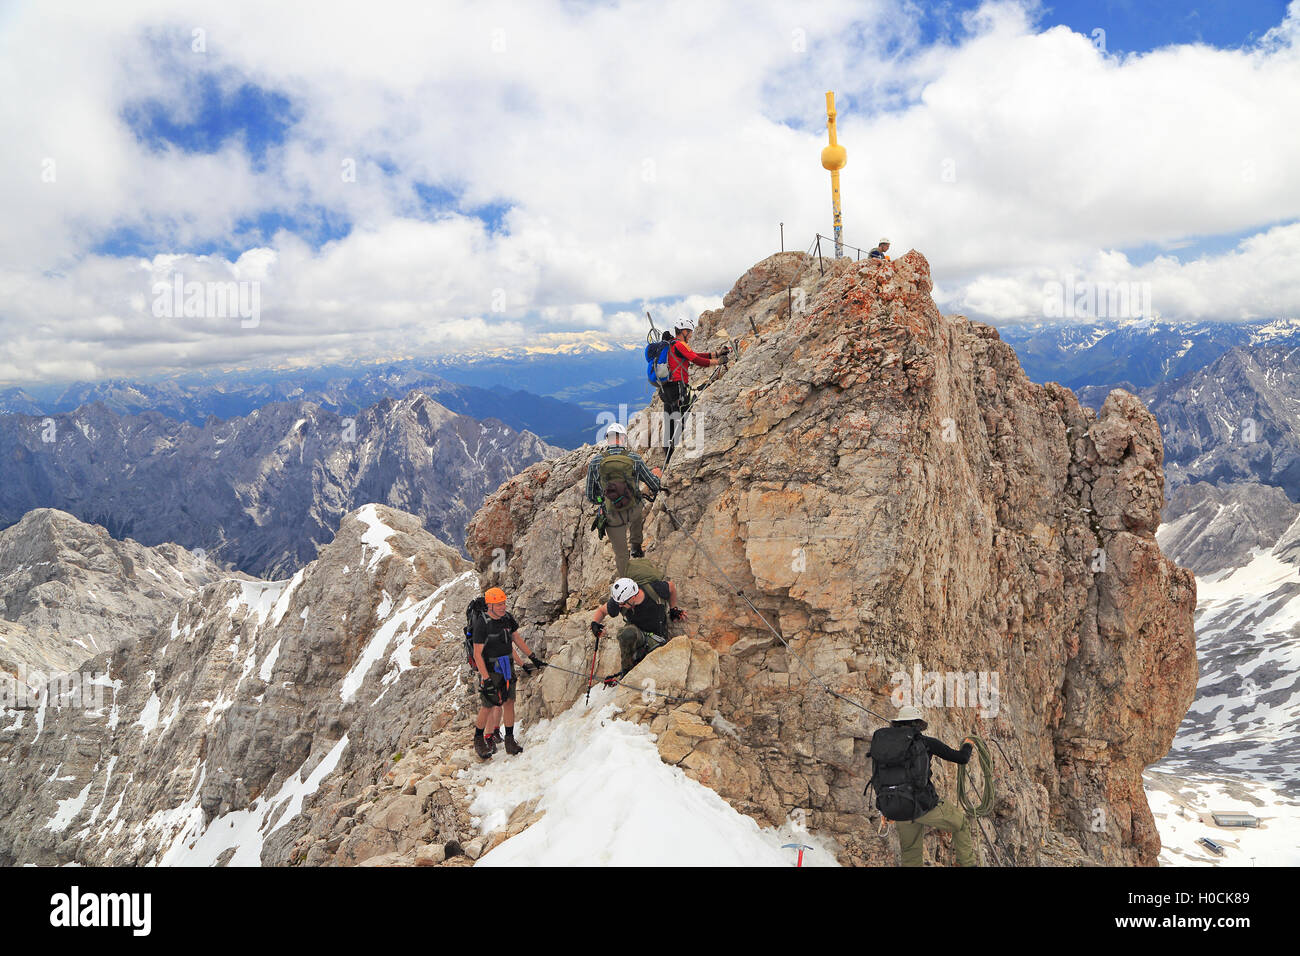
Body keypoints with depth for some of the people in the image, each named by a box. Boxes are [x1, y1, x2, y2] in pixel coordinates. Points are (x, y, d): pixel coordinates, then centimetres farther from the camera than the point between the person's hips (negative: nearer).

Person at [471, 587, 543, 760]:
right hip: (489, 670, -5)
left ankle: (510, 740, 10)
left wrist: (533, 657, 16)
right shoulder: (482, 623, -19)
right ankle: (479, 740, 21)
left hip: (507, 668, 5)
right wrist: (486, 679, -22)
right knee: (489, 706, 1)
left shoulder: (507, 618, -1)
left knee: (509, 702, 2)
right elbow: (477, 654, -18)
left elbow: (517, 638, 15)